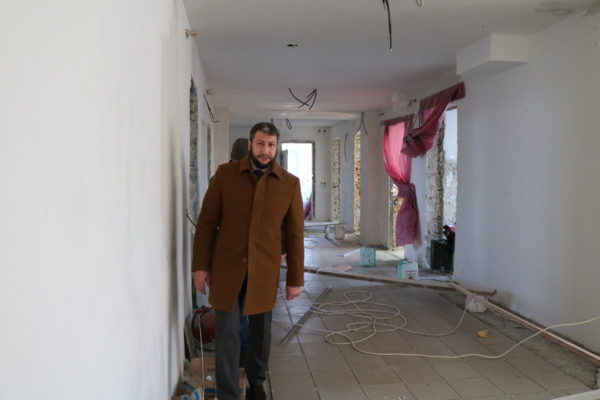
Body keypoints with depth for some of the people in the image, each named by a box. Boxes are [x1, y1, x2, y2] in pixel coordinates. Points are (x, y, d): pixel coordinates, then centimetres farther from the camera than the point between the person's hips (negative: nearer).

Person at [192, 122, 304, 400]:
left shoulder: (290, 183, -1)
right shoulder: (225, 174, -2)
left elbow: (294, 234, 1)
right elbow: (207, 222, 0)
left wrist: (295, 278, 0)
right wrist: (201, 265, -4)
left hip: (265, 271, 1)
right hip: (226, 268, -1)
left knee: (260, 331, 15)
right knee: (227, 333, 4)